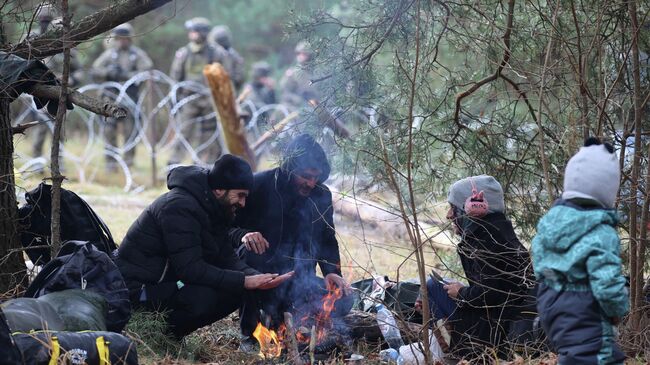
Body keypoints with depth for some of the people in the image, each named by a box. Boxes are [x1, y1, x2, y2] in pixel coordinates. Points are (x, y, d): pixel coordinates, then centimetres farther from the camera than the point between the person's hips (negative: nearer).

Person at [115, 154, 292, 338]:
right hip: (137, 287, -10)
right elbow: (190, 268, -29)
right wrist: (244, 281, -29)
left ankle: (169, 334, 3)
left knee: (235, 292, -1)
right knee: (204, 297, -31)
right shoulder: (179, 206, -23)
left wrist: (257, 277, -16)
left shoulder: (212, 210, 9)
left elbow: (227, 258, 5)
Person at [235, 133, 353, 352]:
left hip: (297, 282, 4)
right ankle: (250, 336, -19)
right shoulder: (260, 185, -11)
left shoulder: (321, 196, 4)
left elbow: (327, 241, 11)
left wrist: (332, 272, -8)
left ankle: (281, 321, 7)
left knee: (342, 302, -18)